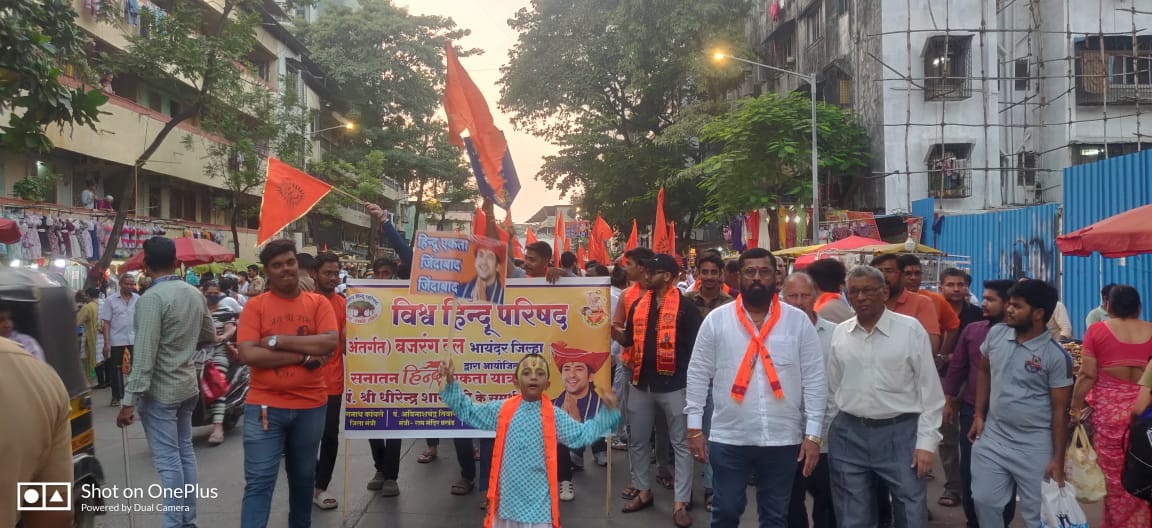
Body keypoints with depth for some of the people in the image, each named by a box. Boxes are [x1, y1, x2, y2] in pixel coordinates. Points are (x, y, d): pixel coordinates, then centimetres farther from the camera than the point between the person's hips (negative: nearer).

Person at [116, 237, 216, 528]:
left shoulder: (152, 298, -17)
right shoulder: (194, 294, 5)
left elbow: (144, 356, -21)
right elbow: (209, 336, 18)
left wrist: (129, 401, -20)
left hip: (160, 391, -7)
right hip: (188, 385, 8)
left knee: (168, 461, -2)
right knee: (185, 453, 14)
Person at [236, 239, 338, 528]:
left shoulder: (319, 303, 2)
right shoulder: (255, 306, -3)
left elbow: (330, 343, -13)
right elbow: (248, 354, -14)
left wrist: (277, 340, -16)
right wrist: (304, 356, -15)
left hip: (311, 406, 2)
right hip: (265, 406, -2)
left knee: (303, 477, 18)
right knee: (258, 482, -4)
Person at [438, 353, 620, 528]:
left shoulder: (554, 416, -2)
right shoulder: (501, 410, 1)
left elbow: (582, 434, -1)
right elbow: (468, 411, 10)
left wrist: (607, 412, -11)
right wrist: (450, 383, 2)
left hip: (538, 499, -2)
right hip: (508, 495, 2)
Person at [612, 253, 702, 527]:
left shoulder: (685, 307, -9)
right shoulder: (639, 304, 7)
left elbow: (695, 345, -7)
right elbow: (628, 339, 15)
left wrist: (691, 378, -9)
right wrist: (612, 330, -3)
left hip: (674, 384, -5)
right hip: (641, 383, 6)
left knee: (681, 444, 3)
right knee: (637, 441, 14)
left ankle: (680, 503, 10)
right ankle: (643, 491, 30)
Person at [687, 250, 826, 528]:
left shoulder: (799, 321, -1)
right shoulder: (716, 319, -1)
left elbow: (815, 380, -1)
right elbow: (698, 374, 1)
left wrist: (813, 434, -5)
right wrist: (695, 427, -3)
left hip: (783, 439, 1)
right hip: (728, 438, 0)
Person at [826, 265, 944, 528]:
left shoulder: (911, 330, -5)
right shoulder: (839, 334, 4)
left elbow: (930, 391, -3)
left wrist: (926, 442, -7)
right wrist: (827, 434, 11)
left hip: (900, 433, -3)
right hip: (848, 434, 3)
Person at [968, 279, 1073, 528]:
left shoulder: (1056, 356, -14)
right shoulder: (996, 334, -1)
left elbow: (1060, 410, -10)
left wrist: (1058, 459, -10)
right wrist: (979, 415, 9)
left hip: (1034, 447, -4)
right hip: (992, 439, 4)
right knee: (984, 501, 12)